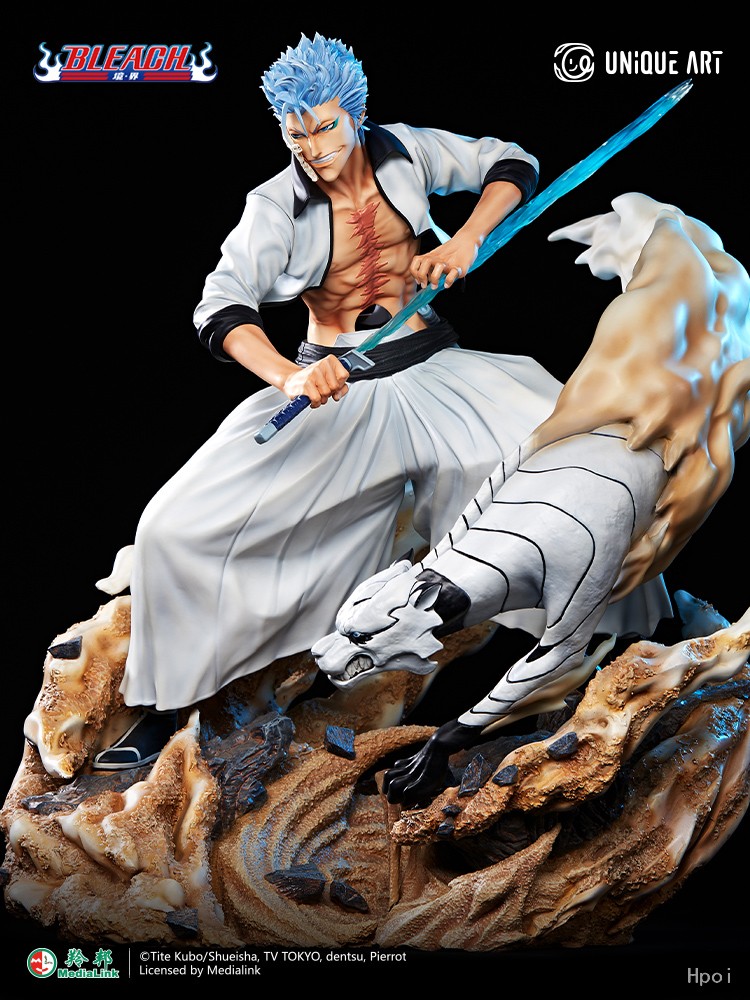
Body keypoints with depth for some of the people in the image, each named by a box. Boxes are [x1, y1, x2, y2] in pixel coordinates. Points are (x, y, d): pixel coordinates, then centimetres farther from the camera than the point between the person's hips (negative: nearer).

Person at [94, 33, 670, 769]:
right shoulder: (276, 206, -8)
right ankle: (162, 709, 6)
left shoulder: (405, 153, 0)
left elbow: (512, 165, 9)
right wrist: (287, 376, -39)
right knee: (174, 525, -14)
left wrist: (467, 239, -11)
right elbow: (221, 307, -19)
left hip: (433, 372, 2)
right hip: (331, 390, -1)